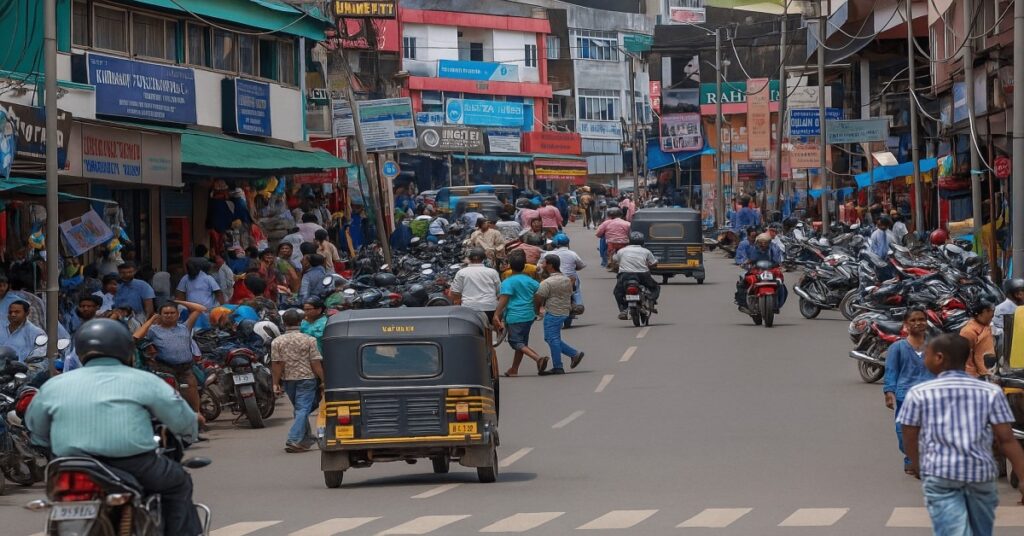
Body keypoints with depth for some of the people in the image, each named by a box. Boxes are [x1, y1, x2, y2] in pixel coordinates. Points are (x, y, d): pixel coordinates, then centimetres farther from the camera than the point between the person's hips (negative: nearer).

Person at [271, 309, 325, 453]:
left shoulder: (276, 342, -2)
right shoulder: (309, 340, -8)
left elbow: (276, 364, -5)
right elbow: (316, 363, -10)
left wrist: (276, 383, 0)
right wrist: (323, 380, -3)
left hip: (288, 379, 4)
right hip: (306, 378, -4)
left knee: (299, 409, 19)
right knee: (303, 409, -5)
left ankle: (306, 438, 30)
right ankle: (293, 440, -18)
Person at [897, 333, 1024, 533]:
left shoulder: (919, 394, 0)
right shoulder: (991, 392, 3)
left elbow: (910, 437, 8)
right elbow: (1006, 439, -2)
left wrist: (916, 465, 28)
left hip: (940, 474, -2)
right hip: (981, 472, 2)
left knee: (952, 532, -9)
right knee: (981, 531, 20)